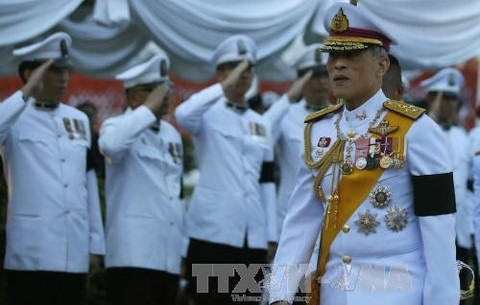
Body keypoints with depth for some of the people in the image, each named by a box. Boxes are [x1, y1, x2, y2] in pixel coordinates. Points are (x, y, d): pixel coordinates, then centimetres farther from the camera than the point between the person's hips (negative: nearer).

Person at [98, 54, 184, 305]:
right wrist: (149, 109, -17)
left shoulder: (171, 133, 20)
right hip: (133, 254, -7)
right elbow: (110, 144, -28)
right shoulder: (118, 126, -1)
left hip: (169, 255, 7)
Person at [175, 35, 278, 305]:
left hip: (253, 235, 5)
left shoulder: (262, 124, 16)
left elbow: (267, 182, 16)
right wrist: (225, 86, -25)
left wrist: (271, 235, 10)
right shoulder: (208, 114, 1)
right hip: (213, 231, -5)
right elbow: (182, 114, -24)